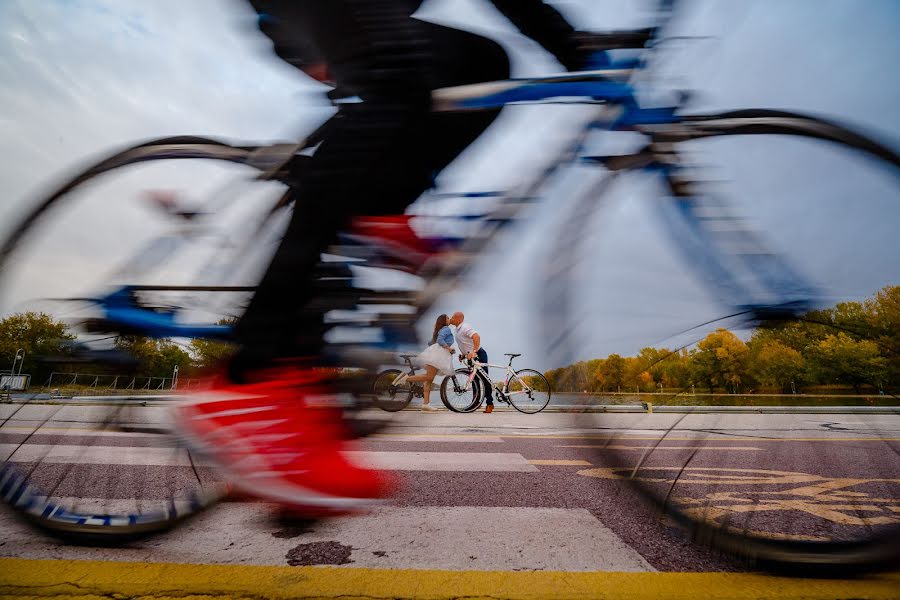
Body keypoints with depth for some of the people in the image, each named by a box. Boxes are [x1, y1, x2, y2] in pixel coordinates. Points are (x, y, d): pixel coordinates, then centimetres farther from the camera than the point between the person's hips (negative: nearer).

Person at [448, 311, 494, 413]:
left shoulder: (465, 327, -19)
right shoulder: (458, 329, 12)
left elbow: (476, 337, -35)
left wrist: (474, 352, -42)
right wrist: (463, 354, 12)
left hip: (479, 355, -10)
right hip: (471, 356, 10)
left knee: (484, 378, -6)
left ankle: (489, 403, -1)